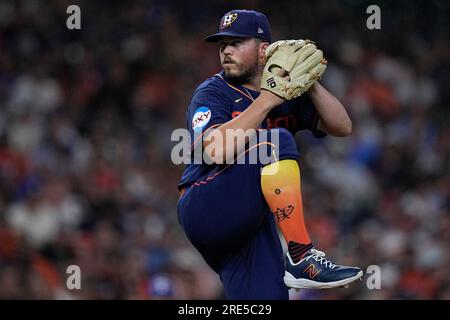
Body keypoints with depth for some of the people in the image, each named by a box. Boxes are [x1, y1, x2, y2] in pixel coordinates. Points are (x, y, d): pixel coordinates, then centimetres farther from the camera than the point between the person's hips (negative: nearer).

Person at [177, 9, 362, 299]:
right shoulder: (212, 93, 0)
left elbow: (342, 127, 6)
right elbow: (217, 151, -19)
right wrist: (266, 101, -18)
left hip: (253, 225, 6)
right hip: (206, 208, -6)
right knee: (279, 141, -25)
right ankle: (302, 259, -32)